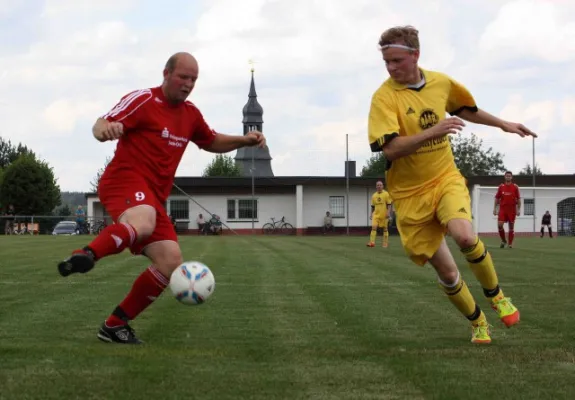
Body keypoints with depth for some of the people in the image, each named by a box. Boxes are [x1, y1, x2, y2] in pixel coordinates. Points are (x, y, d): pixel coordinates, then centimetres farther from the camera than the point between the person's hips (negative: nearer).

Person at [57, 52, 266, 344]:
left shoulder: (190, 114, 17)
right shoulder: (143, 100, -5)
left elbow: (213, 143, 34)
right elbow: (102, 126, -16)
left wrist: (245, 140, 16)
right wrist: (104, 129, -41)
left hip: (153, 196, 8)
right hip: (125, 180, -8)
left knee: (171, 263, -5)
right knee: (142, 224, -42)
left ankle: (115, 326, 2)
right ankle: (86, 255, -53)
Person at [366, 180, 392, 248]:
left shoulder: (386, 194, -3)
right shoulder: (374, 195, 10)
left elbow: (389, 204, -5)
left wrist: (388, 212, -15)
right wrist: (371, 214, 13)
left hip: (384, 215, -3)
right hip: (376, 214, 3)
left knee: (385, 229, 6)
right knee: (374, 227, -13)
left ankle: (385, 243, 15)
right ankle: (372, 242, -19)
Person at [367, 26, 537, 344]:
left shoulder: (441, 83, 0)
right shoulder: (384, 97, -15)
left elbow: (465, 109, 22)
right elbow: (390, 148, -27)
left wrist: (503, 124, 27)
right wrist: (432, 132, -37)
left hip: (446, 179, 2)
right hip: (410, 194, -2)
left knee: (465, 237, -28)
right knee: (446, 271, 0)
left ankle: (495, 294, -1)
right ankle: (476, 321, 27)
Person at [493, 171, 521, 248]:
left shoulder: (515, 187, 3)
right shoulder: (501, 186, 7)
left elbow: (518, 199, 3)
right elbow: (497, 198, 11)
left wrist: (518, 209, -5)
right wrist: (495, 208, 5)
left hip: (512, 209, -1)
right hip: (502, 208, 1)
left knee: (511, 226, 2)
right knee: (499, 225, -11)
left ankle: (510, 243, 9)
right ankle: (503, 240, 8)